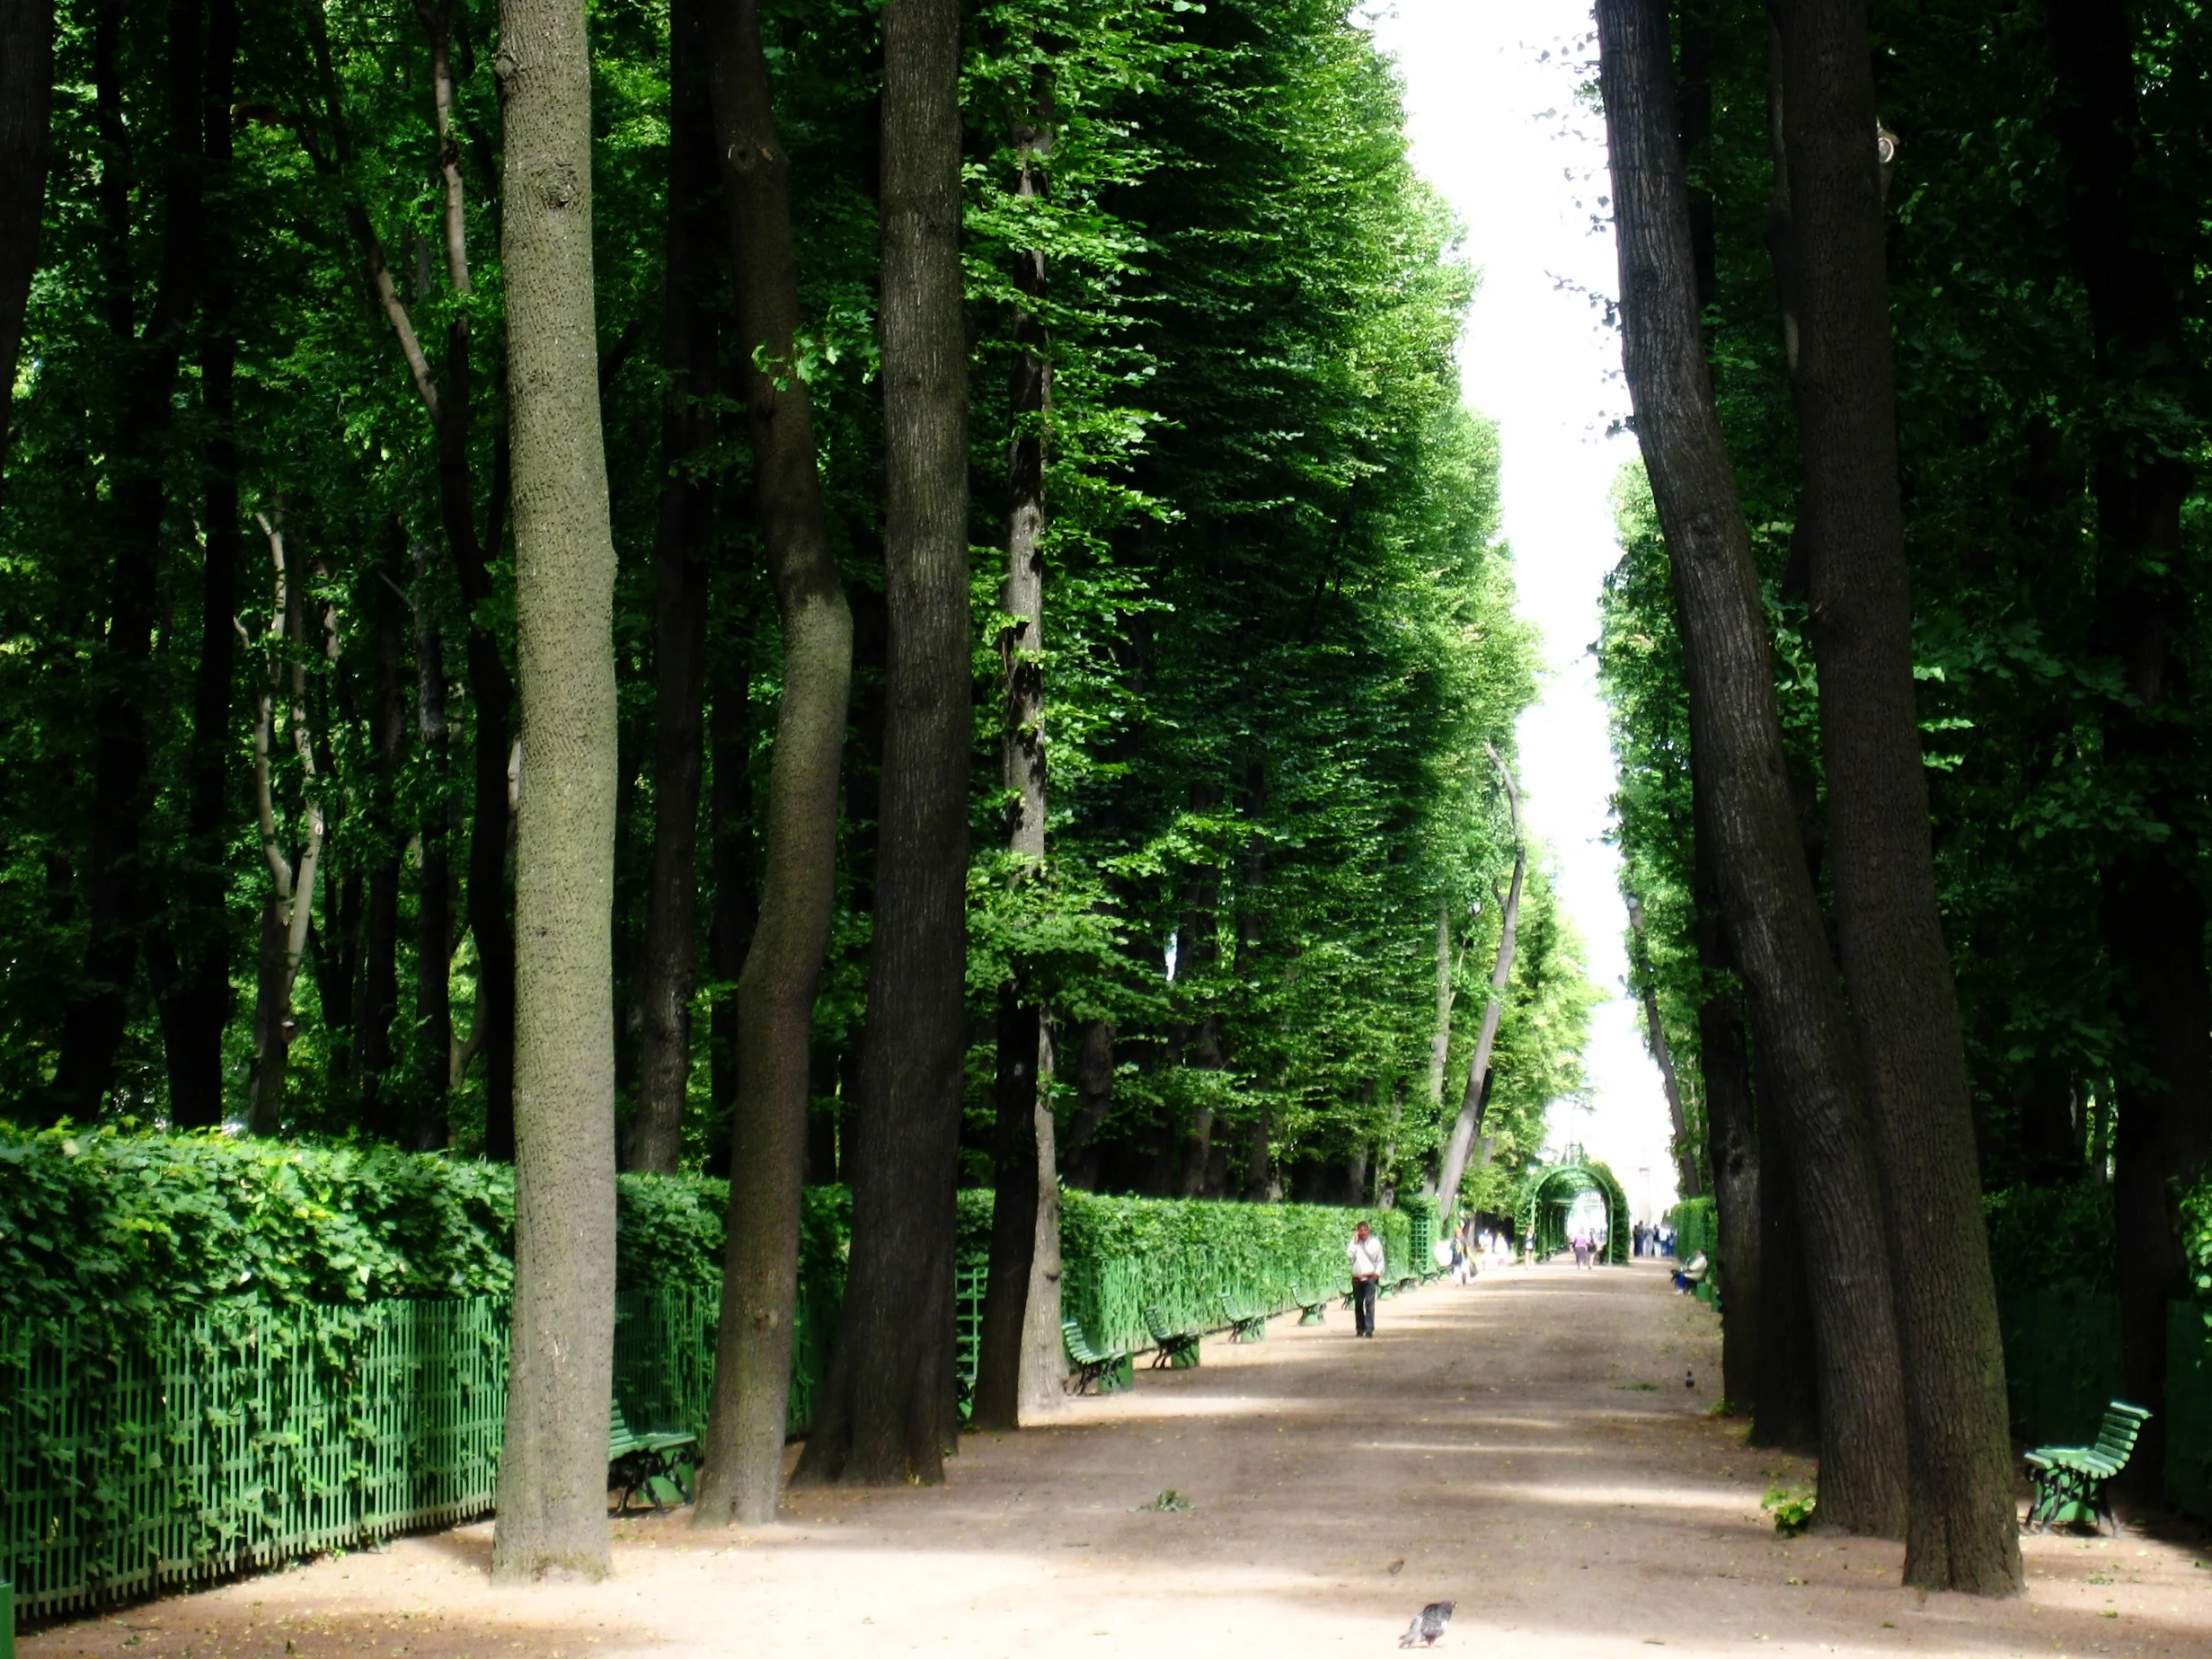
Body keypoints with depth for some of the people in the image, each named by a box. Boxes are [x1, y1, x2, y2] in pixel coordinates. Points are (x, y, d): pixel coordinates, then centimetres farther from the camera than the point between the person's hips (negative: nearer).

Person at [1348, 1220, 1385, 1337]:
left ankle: (1369, 1329, -17)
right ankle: (1360, 1329, 18)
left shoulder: (1375, 1242, 3)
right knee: (1358, 1304, 7)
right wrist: (1355, 1240, -9)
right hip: (1357, 1278, 3)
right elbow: (1349, 1254, -12)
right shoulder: (1354, 1243, 6)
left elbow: (1380, 1260, 7)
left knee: (1369, 1303, -14)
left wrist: (1377, 1273, -4)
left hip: (1370, 1278, -3)